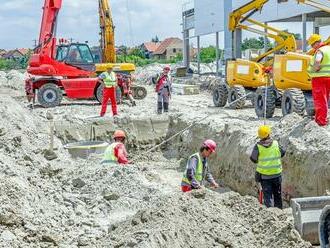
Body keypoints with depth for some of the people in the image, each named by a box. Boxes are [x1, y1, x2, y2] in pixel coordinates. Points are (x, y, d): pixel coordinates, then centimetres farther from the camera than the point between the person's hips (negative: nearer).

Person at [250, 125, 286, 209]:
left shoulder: (258, 146, -14)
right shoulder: (276, 144, -9)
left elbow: (253, 159, -5)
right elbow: (282, 153, 7)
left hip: (264, 175, -2)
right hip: (277, 174, 2)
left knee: (267, 195, 4)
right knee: (277, 194, 18)